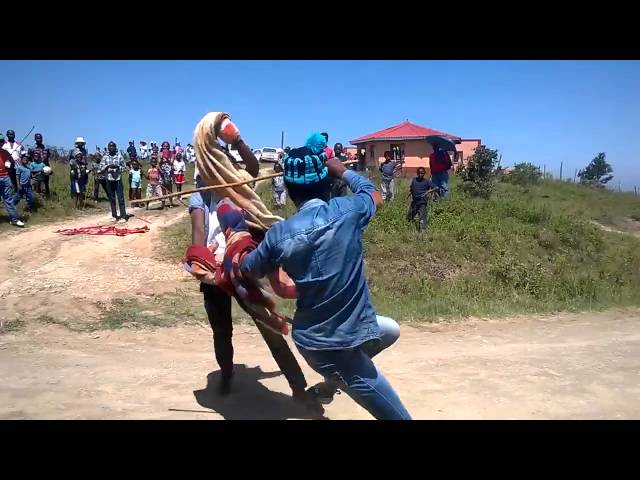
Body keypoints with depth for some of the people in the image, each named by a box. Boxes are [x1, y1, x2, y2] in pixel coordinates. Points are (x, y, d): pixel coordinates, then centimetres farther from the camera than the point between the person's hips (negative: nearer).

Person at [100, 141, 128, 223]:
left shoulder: (119, 156, 2)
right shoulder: (105, 157, 7)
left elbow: (123, 167, 3)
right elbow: (101, 167, 3)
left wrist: (118, 167, -15)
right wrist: (108, 166, -13)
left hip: (118, 179, -2)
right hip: (109, 179, 3)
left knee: (120, 198, -5)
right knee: (111, 198, 8)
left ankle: (123, 216, -5)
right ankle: (114, 216, 17)